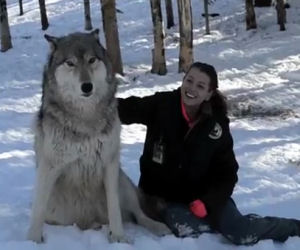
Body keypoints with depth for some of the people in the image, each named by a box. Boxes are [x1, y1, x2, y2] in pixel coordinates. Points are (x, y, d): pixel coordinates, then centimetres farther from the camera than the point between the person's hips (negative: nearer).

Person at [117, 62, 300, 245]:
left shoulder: (217, 125, -8)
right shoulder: (162, 105, -12)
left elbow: (227, 172, -4)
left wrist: (208, 202, -17)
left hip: (201, 194, 1)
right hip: (163, 194, -1)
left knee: (243, 233, -16)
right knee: (185, 228, -34)